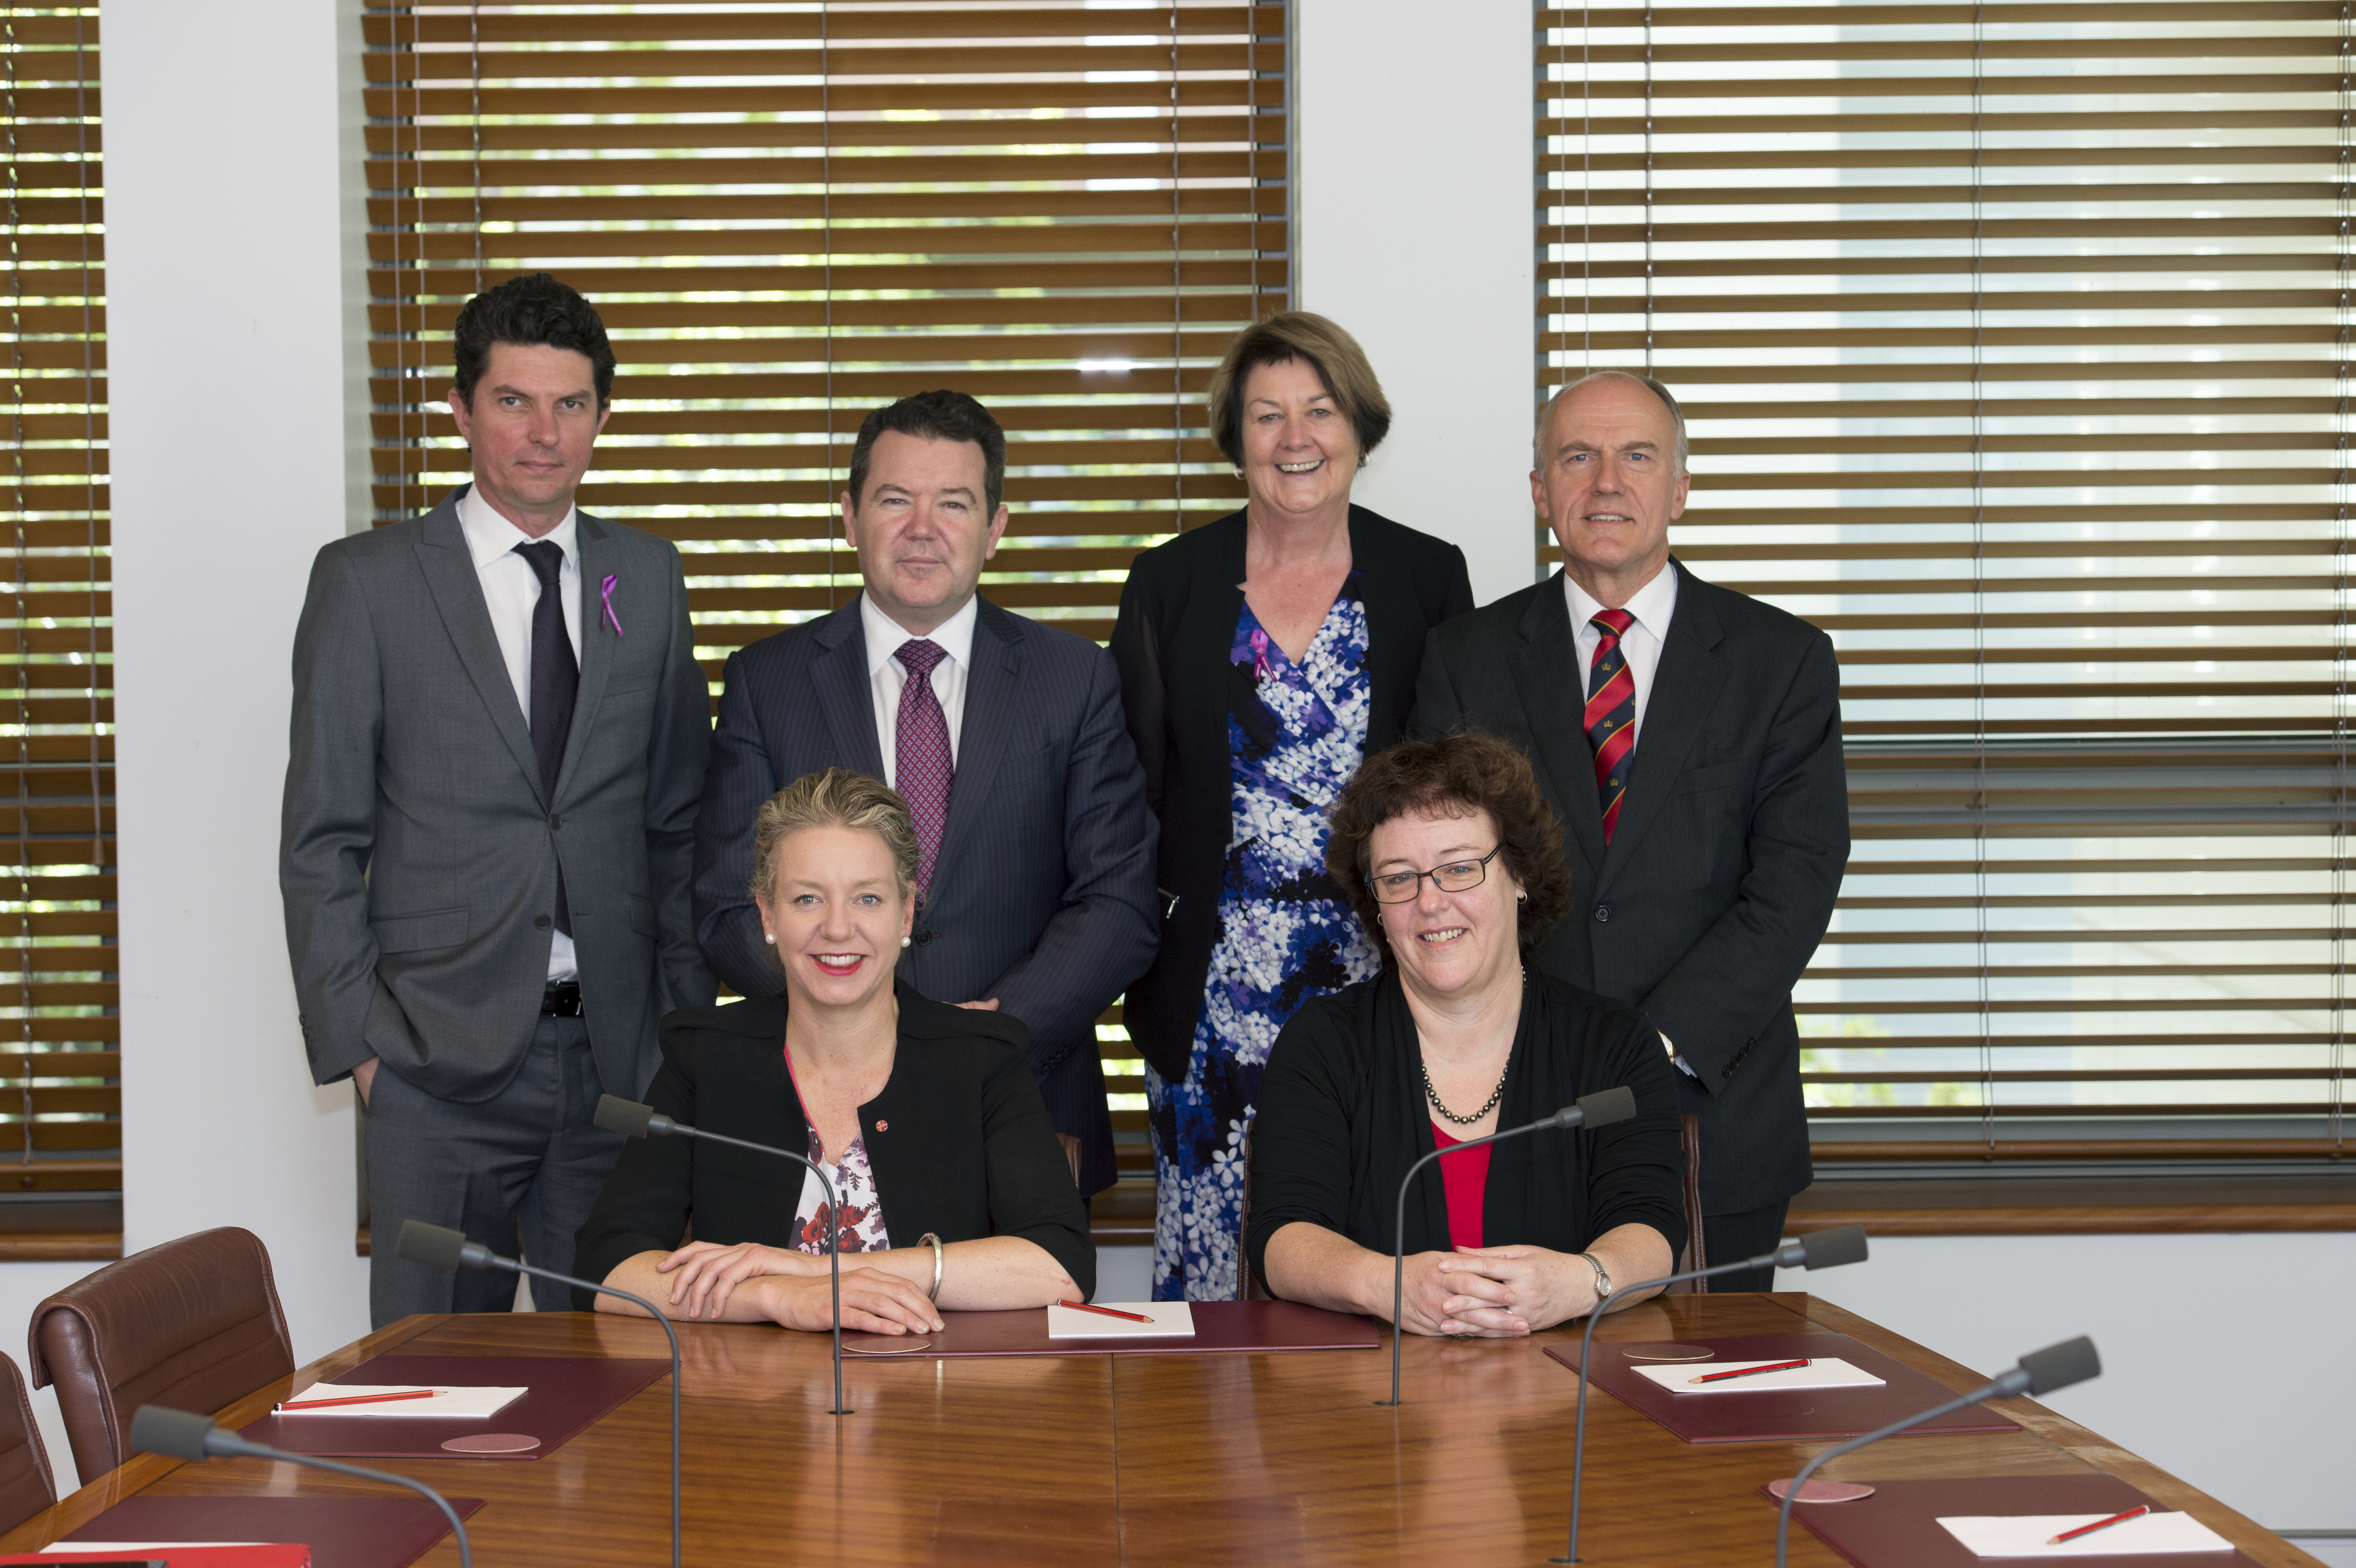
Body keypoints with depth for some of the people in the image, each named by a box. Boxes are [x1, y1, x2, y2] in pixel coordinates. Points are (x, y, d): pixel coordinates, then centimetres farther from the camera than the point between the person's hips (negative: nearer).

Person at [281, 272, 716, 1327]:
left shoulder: (648, 578, 10)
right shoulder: (367, 580, 0)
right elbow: (321, 838, 0)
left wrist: (685, 1018, 8)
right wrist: (353, 1039, -6)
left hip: (615, 1049, 3)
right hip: (441, 1056, -3)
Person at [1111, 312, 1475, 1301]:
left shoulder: (1428, 578, 5)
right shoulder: (1170, 584, 5)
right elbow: (1130, 784, 7)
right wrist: (1134, 952, 1)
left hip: (1380, 970, 0)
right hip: (1215, 981, 0)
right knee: (1209, 1251, 2)